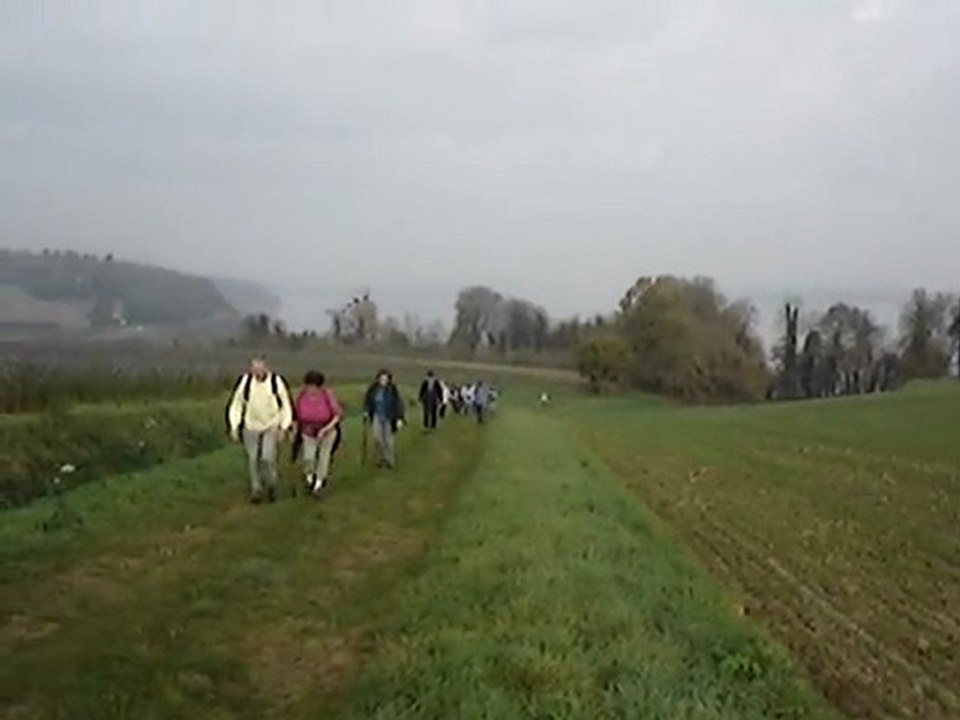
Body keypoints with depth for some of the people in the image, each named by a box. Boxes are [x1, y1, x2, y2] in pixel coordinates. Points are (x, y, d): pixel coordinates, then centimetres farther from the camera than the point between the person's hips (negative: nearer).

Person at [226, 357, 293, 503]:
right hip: (251, 428, 2)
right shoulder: (244, 381, -11)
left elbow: (286, 406, -4)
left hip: (272, 427, -2)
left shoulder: (277, 382, -14)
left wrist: (284, 428, -8)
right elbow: (236, 405, -2)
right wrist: (234, 427, -7)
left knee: (268, 458, -14)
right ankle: (256, 490, 19)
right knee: (253, 460, 2)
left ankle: (271, 485, 12)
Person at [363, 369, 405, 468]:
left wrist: (399, 418, -17)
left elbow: (399, 404, -12)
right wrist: (366, 411, 0)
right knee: (377, 437, -8)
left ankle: (391, 460, 20)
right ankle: (383, 458, 12)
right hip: (377, 416, 3)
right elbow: (367, 401, 11)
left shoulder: (393, 390, -14)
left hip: (389, 418, -3)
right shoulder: (373, 389, -4)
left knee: (389, 439, 2)